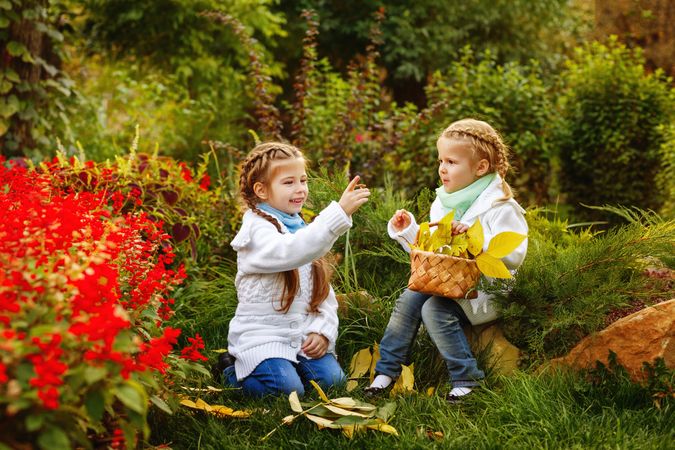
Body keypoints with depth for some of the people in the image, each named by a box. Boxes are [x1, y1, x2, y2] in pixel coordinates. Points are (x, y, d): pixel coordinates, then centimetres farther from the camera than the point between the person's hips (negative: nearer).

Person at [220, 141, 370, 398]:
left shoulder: (302, 230, 14)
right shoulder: (258, 229, -13)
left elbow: (323, 289, 15)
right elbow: (291, 252, -36)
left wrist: (322, 330, -2)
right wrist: (339, 213, -42)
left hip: (303, 334, 6)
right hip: (262, 335, -6)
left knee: (331, 378, -15)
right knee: (288, 389, -23)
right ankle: (236, 371, 4)